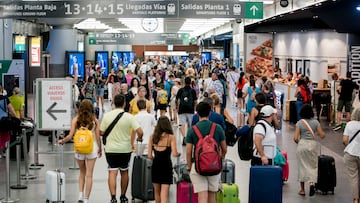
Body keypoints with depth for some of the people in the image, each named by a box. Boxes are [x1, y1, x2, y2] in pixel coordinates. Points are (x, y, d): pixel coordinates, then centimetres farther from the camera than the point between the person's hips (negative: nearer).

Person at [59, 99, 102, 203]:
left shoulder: (76, 120, -3)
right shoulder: (95, 120, -3)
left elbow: (70, 136, -7)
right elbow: (98, 137, -1)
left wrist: (62, 141, 11)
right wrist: (100, 149, 12)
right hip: (92, 149, -1)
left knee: (82, 172, 20)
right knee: (89, 175, 4)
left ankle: (80, 194, 9)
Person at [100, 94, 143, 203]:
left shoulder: (107, 115, -5)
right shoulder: (129, 117, -9)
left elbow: (101, 132, 0)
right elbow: (140, 132, -16)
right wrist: (139, 138, 7)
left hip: (111, 149, 0)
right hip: (125, 149, 0)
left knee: (112, 172, -1)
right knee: (124, 172, 16)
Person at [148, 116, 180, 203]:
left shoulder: (152, 137, 1)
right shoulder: (171, 137, -7)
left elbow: (149, 155, -2)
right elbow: (174, 154, -14)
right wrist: (178, 154, 8)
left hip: (155, 166, 3)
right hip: (166, 166, -3)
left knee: (157, 192, 20)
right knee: (164, 192, -5)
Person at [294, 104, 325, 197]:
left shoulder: (299, 123, -6)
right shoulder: (315, 122, -3)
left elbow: (295, 138, -10)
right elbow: (322, 135, -3)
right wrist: (323, 133, 19)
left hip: (302, 145, -1)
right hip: (313, 145, 1)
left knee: (302, 166, 10)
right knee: (313, 165, 12)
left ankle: (302, 189, 15)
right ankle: (312, 183, -13)